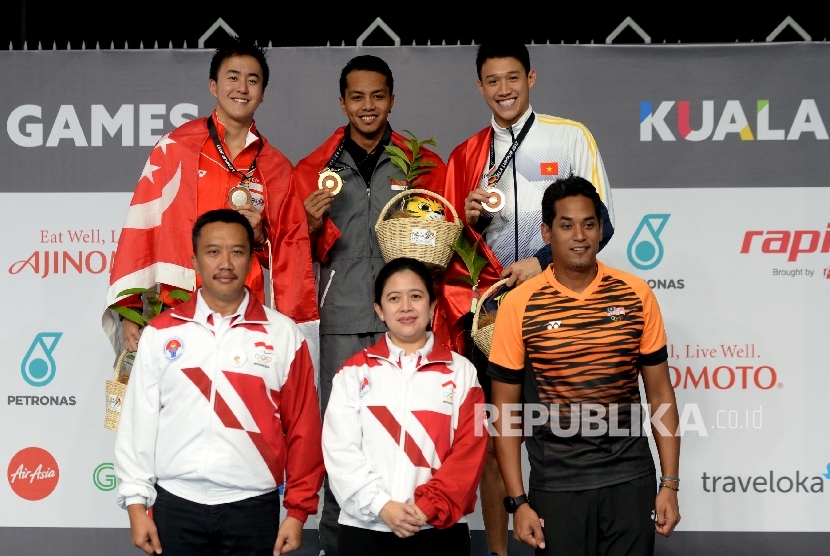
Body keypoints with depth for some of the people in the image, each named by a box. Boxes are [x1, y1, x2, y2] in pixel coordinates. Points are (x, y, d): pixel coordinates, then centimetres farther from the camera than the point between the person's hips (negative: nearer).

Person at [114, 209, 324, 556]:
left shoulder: (283, 334, 1)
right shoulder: (161, 333, 3)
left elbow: (303, 427, 0)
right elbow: (138, 422, 4)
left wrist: (298, 509, -2)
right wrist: (136, 503, 0)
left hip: (253, 508, 0)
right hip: (176, 506, 1)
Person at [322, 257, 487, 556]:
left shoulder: (460, 371, 5)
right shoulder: (355, 371, 5)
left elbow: (469, 451, -2)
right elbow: (340, 449, -2)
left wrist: (429, 507, -13)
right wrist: (381, 505, -13)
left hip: (439, 529, 0)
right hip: (365, 527, 0)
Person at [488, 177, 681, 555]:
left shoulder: (636, 295, 0)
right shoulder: (519, 305, -5)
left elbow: (660, 394, 5)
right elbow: (505, 410, -1)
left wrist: (670, 484, 2)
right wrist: (518, 501, -5)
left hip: (631, 481, 1)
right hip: (555, 486, -1)